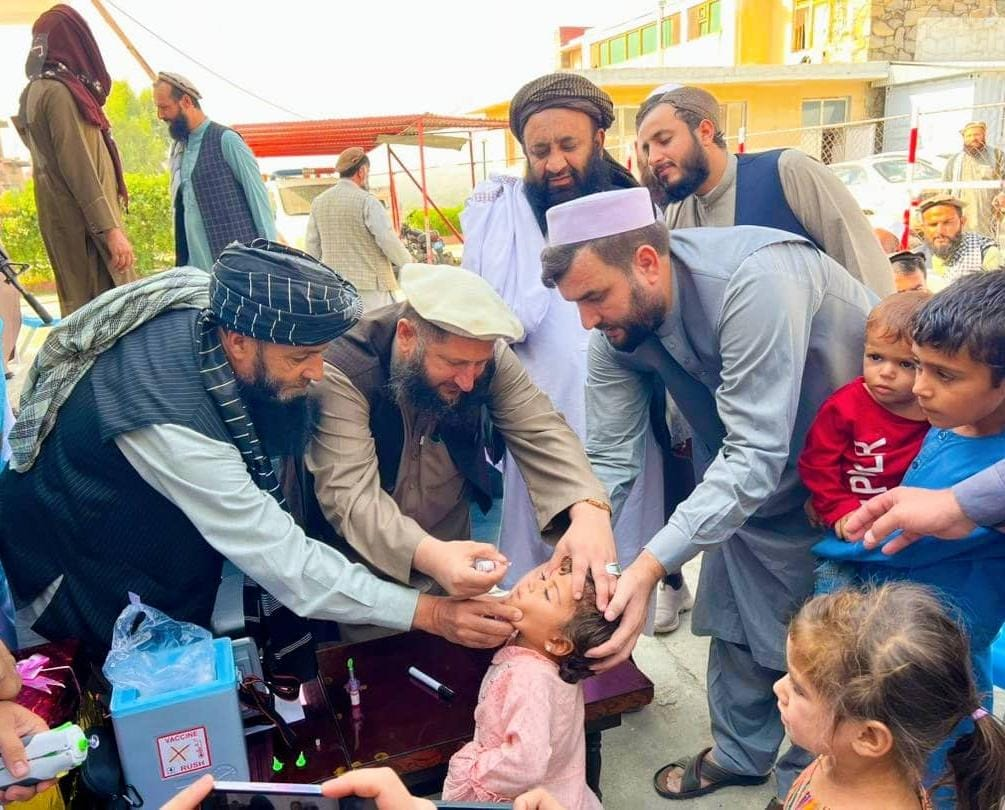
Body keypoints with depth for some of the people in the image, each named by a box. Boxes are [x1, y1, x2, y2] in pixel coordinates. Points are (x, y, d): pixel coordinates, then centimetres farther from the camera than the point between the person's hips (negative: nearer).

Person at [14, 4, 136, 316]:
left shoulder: (39, 89, 15)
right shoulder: (58, 91, -13)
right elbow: (77, 167, -20)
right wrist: (111, 229, -21)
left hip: (65, 218, 10)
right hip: (83, 221, -10)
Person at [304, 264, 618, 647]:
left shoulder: (488, 356, -16)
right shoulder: (344, 370, -28)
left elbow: (540, 433, -21)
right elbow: (348, 491, -34)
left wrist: (589, 510, -41)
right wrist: (427, 555, -51)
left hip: (451, 553, 4)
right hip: (363, 565, -3)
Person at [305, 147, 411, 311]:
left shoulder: (318, 202, 9)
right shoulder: (367, 201, -11)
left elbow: (312, 247, 13)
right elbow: (389, 242, -14)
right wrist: (407, 262, 3)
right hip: (370, 286, -6)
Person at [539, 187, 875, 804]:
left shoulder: (755, 280, -37)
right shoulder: (617, 328, -15)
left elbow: (756, 453, -39)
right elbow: (608, 457, -14)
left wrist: (651, 565, -45)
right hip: (748, 471, 6)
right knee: (735, 616, 15)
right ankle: (741, 753, 40)